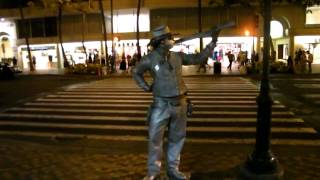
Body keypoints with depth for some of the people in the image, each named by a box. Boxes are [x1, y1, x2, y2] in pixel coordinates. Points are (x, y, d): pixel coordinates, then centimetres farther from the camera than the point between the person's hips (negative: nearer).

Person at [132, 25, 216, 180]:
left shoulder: (177, 56, 4)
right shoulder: (150, 59, -7)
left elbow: (198, 58, 9)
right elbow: (136, 72, 9)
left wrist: (212, 43, 4)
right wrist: (146, 87, 0)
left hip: (180, 103, 4)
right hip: (161, 104, -4)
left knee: (177, 138, 13)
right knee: (155, 139, 3)